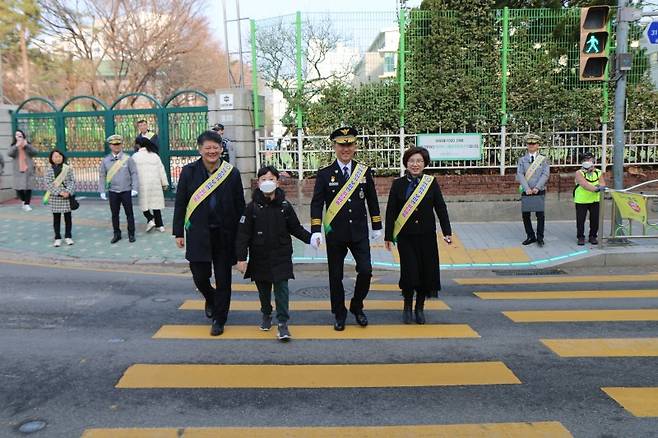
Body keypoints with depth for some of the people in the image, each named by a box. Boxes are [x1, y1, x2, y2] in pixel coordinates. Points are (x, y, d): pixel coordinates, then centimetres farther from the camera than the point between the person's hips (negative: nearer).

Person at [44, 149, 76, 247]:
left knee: (68, 217, 7)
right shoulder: (49, 170, 1)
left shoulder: (68, 168, 2)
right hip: (55, 197, 0)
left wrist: (68, 192, -15)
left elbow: (72, 181, -1)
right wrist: (59, 192, -16)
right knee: (56, 218, 6)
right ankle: (57, 238, 14)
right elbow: (48, 184, -6)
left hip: (67, 196, 0)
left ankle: (68, 236, 19)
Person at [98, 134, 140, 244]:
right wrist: (102, 191, 2)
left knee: (129, 213, 5)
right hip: (113, 192, 2)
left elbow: (134, 174, -3)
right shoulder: (105, 160, 4)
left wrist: (135, 189, -10)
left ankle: (131, 234, 16)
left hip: (126, 191, -2)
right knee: (114, 214, 9)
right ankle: (117, 234, 21)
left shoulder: (128, 159, -3)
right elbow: (102, 176, 8)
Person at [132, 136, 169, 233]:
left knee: (144, 202, 10)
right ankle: (160, 225, 11)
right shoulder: (154, 155, 6)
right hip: (155, 183, 3)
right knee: (155, 202, 9)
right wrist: (164, 183, 11)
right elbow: (161, 170, 7)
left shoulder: (135, 156, -2)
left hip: (142, 184, -3)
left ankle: (150, 219, -9)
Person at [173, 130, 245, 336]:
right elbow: (180, 203, 4)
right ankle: (210, 299, 37)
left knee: (223, 279, 6)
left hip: (224, 234, 0)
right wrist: (178, 232, 1)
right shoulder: (189, 172, 0)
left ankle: (219, 320, 21)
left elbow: (240, 206, 3)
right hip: (198, 234, 0)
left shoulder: (232, 173, -1)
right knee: (200, 276, 3)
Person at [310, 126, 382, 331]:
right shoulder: (324, 174, -2)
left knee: (365, 270, -5)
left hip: (359, 232, 1)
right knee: (336, 276, 6)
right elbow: (317, 204, -5)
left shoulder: (365, 171, 4)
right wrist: (316, 231, -15)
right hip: (335, 234, -1)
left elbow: (372, 201, 11)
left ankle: (357, 307, 21)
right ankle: (339, 314, 24)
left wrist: (377, 227, 12)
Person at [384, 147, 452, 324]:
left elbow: (441, 208, 3)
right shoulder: (398, 184, 2)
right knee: (409, 272, -7)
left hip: (427, 235, 1)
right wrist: (388, 236, 0)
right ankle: (407, 306, 17)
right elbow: (391, 212, 3)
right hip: (406, 236, -1)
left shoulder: (432, 183, 3)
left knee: (427, 271, 4)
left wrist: (447, 232, -4)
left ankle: (420, 307, 23)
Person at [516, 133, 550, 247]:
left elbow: (545, 174, -4)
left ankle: (540, 238, 8)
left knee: (540, 215, -3)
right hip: (526, 192, 2)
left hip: (539, 192, -1)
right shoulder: (522, 160, 8)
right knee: (525, 215, 4)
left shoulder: (544, 159, 6)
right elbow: (520, 175, -3)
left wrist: (537, 188, -16)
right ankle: (531, 236, 17)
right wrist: (527, 188, -15)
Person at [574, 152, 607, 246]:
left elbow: (603, 184, -4)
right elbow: (584, 185, -23)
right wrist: (596, 188, -36)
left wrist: (600, 186, -27)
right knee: (580, 220, 1)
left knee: (595, 219, 6)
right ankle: (580, 237, 16)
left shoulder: (598, 173, 6)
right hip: (581, 200, -3)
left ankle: (593, 236, 23)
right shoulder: (579, 173, -7)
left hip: (595, 200, 3)